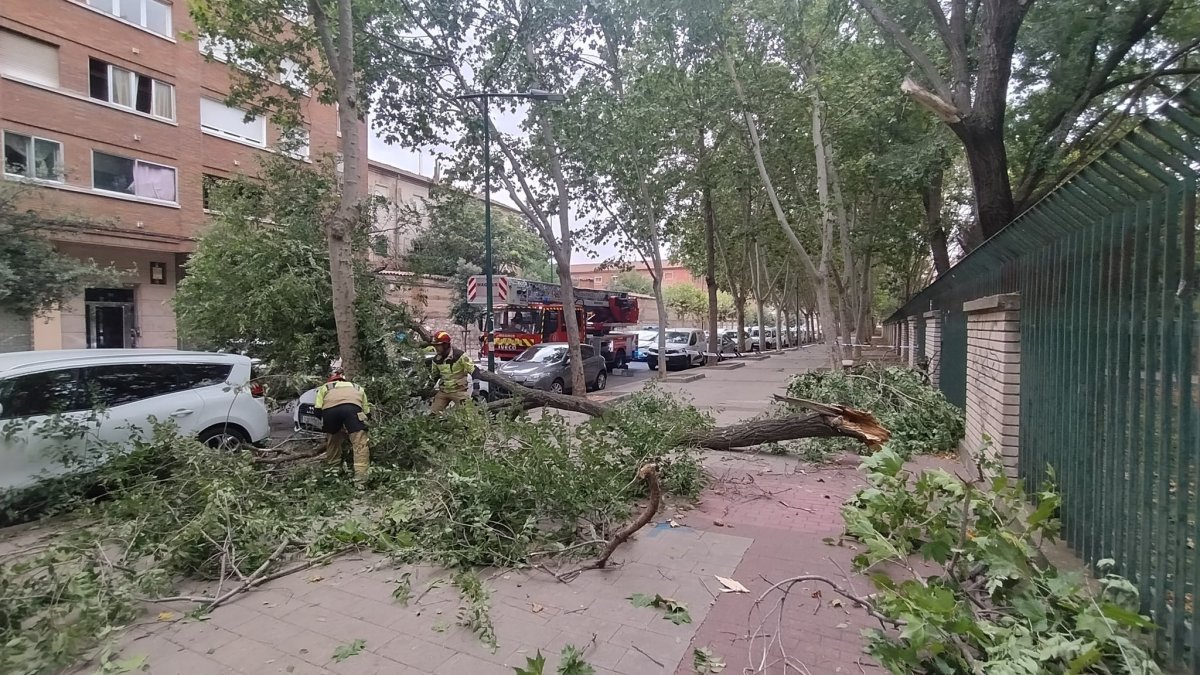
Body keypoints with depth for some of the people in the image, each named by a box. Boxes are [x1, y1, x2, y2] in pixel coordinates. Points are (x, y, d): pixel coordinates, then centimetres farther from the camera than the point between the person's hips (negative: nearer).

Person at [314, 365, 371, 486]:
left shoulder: (325, 387, 38)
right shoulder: (358, 388, 40)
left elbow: (318, 410, 23)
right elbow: (366, 412, 32)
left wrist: (327, 424, 38)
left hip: (329, 409, 1)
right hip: (352, 407, -1)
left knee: (332, 440, 28)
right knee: (360, 443, -2)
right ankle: (361, 478, -14)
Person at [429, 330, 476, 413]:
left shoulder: (460, 355, -15)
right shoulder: (436, 359, 3)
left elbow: (473, 371, -15)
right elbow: (434, 376, 20)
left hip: (458, 391, -6)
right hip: (443, 392, 6)